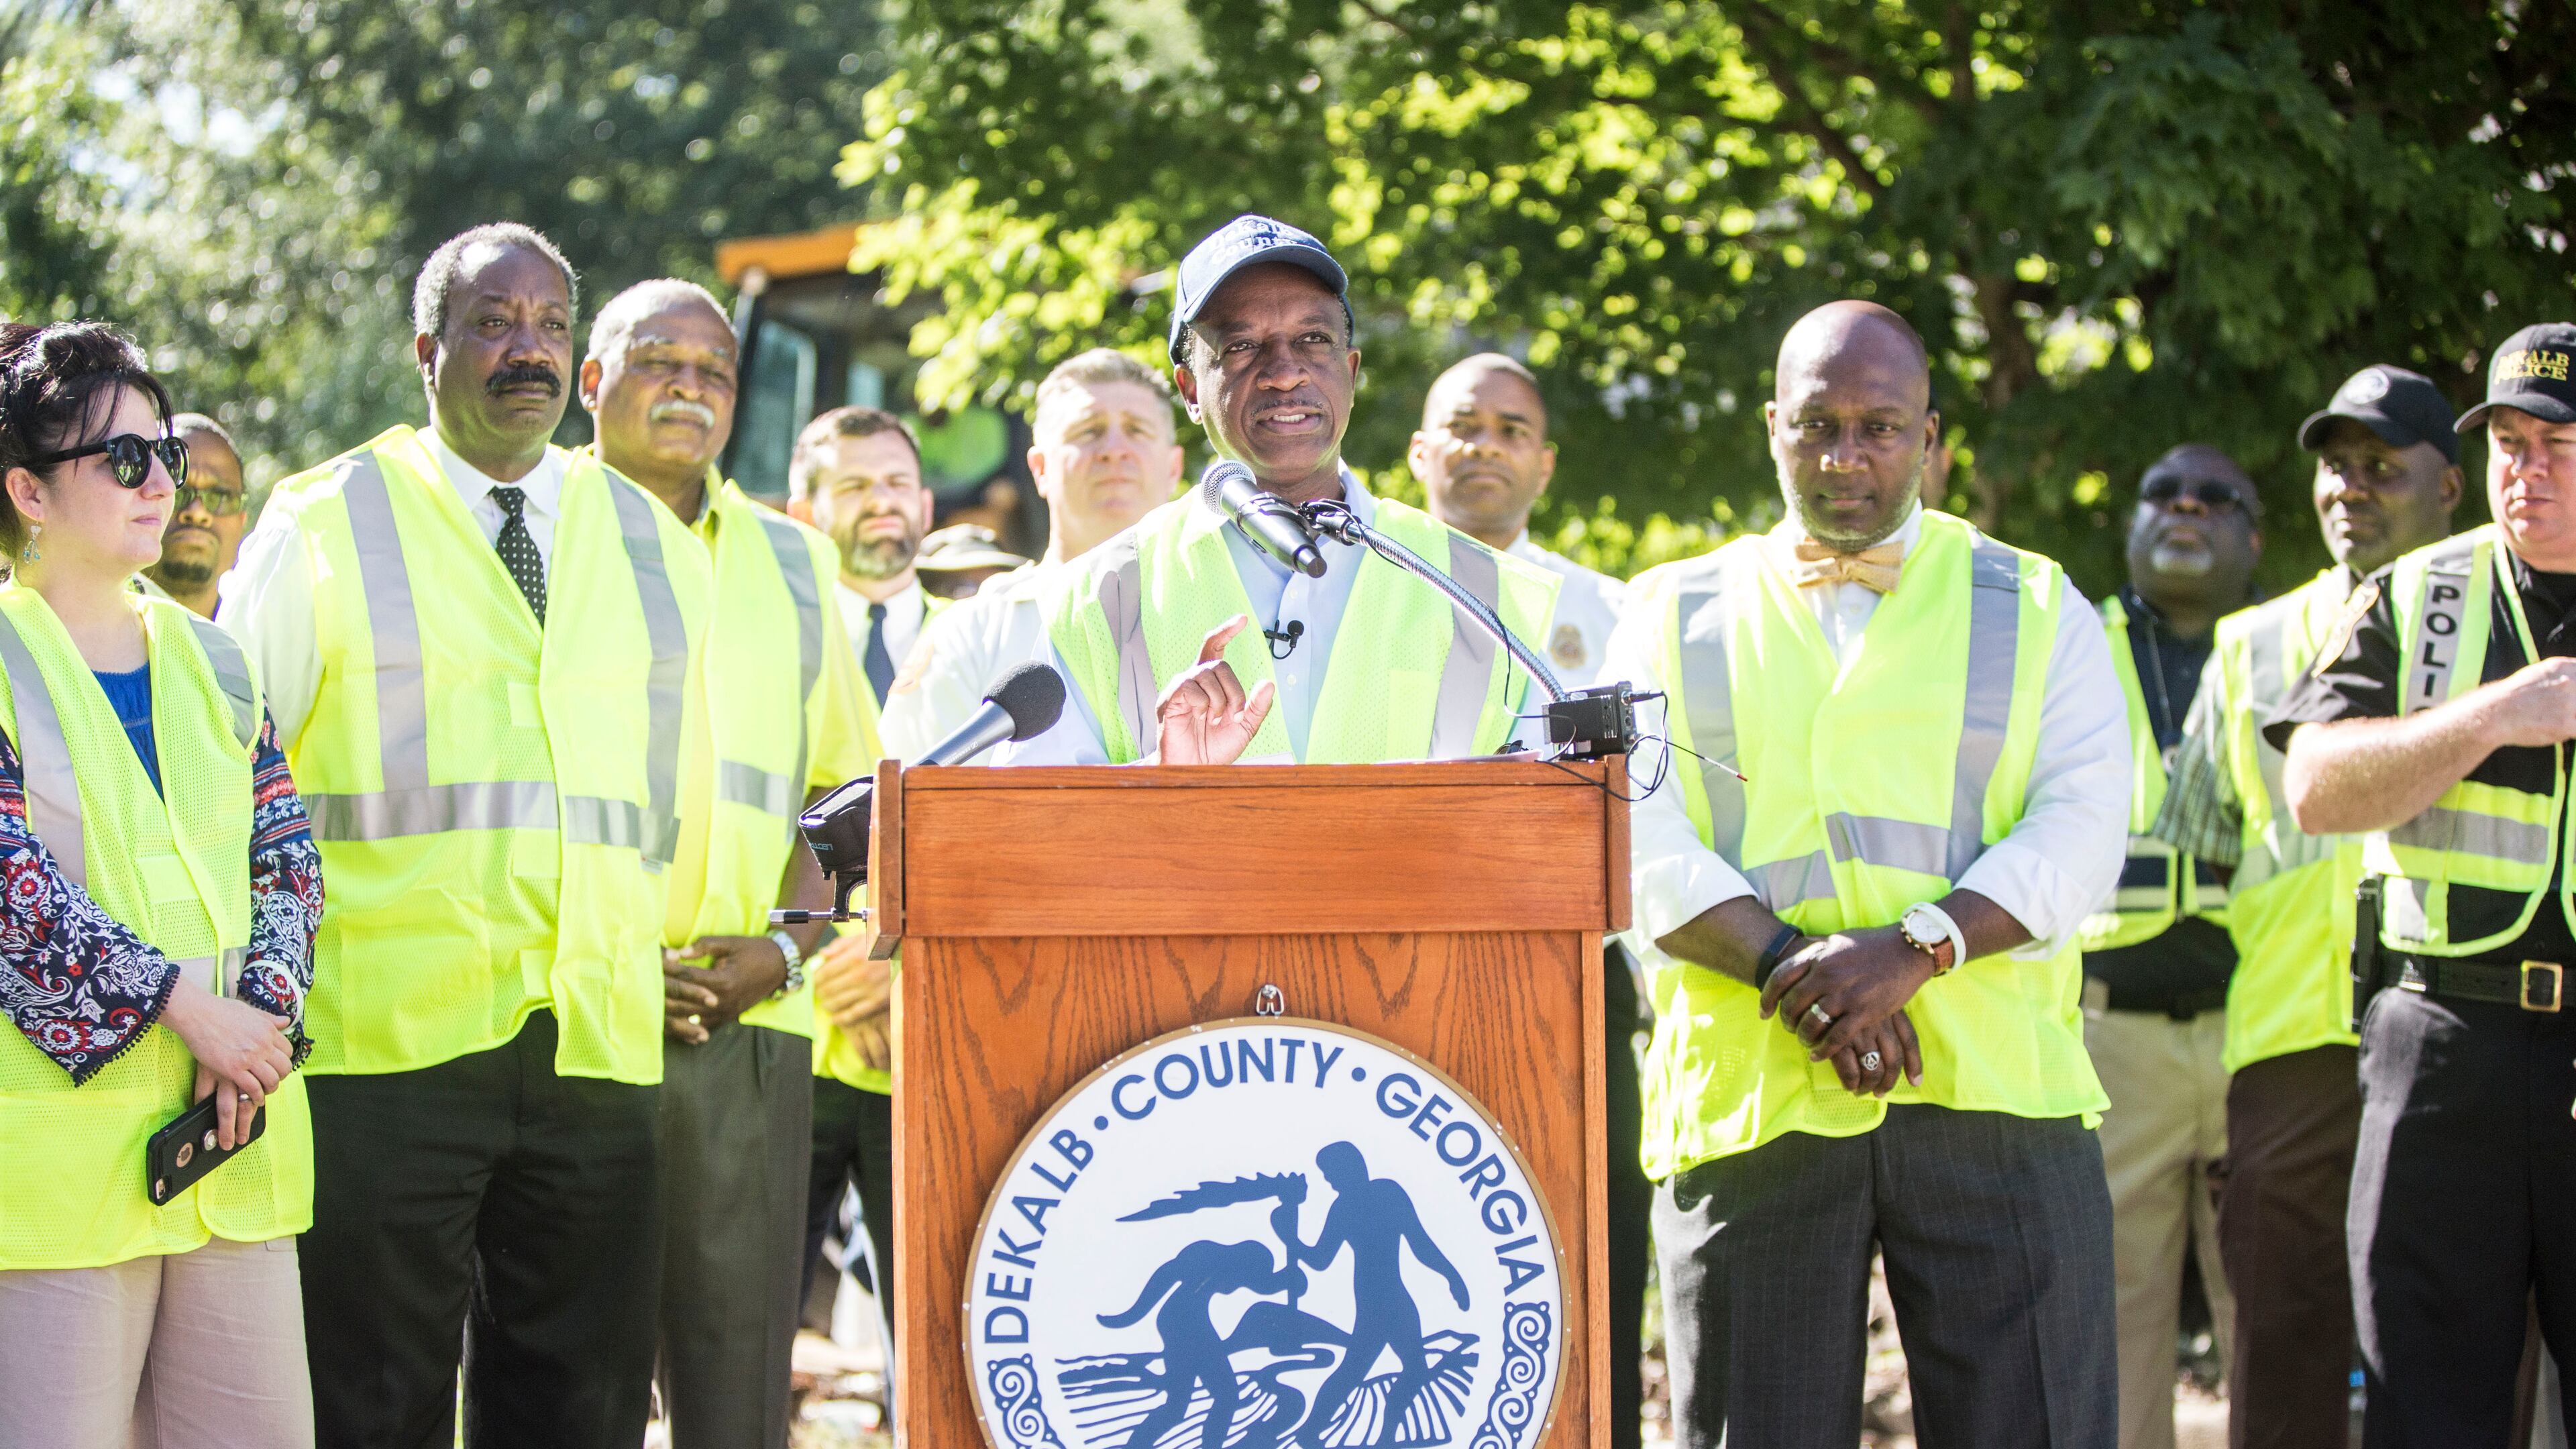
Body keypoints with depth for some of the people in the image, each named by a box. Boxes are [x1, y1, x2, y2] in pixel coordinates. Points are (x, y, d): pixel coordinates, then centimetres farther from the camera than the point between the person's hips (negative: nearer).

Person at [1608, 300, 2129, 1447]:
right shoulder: (1676, 617, 16)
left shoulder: (2034, 608, 15)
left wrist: (1915, 948, -14)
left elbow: (2082, 825, 2)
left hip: (1992, 1092, 0)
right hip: (1747, 1100, 0)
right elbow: (1638, 841, 3)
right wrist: (1788, 965, -14)